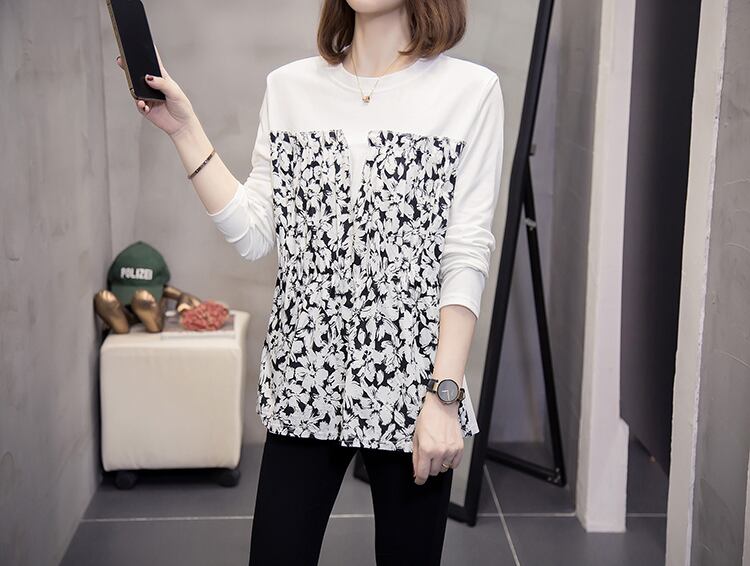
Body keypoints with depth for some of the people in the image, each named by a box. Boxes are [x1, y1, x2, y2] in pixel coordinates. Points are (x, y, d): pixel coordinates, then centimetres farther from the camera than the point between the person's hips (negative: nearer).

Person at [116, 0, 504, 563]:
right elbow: (254, 234, 3)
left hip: (408, 383, -2)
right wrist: (184, 129, -1)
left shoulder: (471, 90, -3)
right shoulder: (288, 87, 7)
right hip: (305, 382, 3)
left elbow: (466, 258, -7)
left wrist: (446, 395, -12)